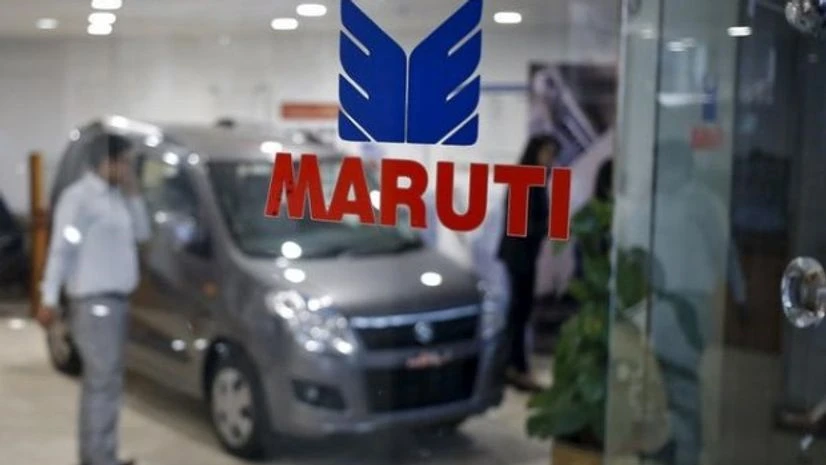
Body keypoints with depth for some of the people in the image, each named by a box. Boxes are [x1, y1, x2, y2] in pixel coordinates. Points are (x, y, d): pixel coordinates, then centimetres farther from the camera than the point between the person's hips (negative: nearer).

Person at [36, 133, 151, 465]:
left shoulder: (115, 197, 15)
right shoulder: (80, 197, -11)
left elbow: (141, 234, 17)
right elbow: (61, 248, -15)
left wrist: (132, 194, 7)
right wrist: (49, 298, -19)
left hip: (115, 300, 9)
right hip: (94, 301, -9)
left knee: (103, 381, 13)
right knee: (104, 381, -10)